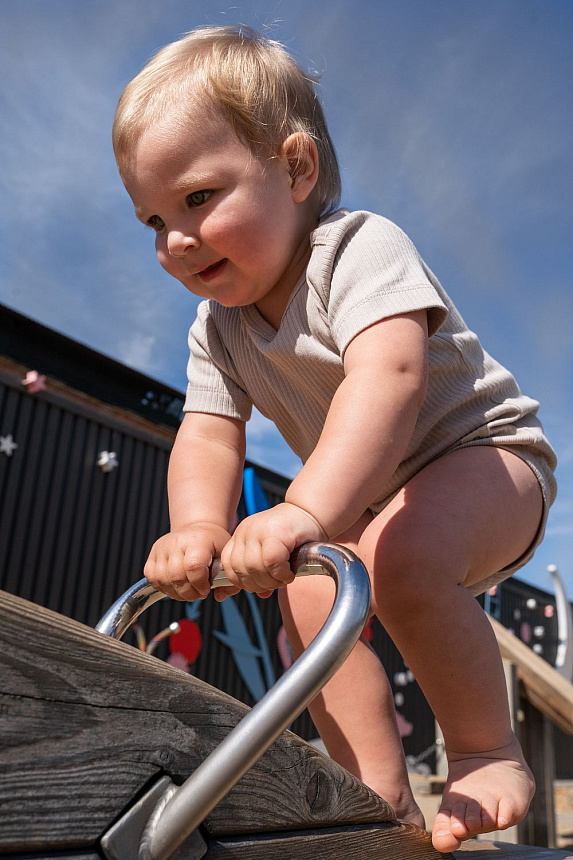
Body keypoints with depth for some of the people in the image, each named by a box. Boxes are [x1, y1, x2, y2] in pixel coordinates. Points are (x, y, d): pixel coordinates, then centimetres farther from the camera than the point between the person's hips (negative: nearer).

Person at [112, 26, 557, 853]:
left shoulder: (361, 248, -26)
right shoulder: (216, 329, -2)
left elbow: (387, 376, -44)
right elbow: (208, 435, -13)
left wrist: (307, 510, -58)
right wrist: (199, 525, -36)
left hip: (483, 453, -7)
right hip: (367, 497, 7)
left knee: (400, 557, -34)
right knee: (309, 596, -13)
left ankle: (489, 754, -12)